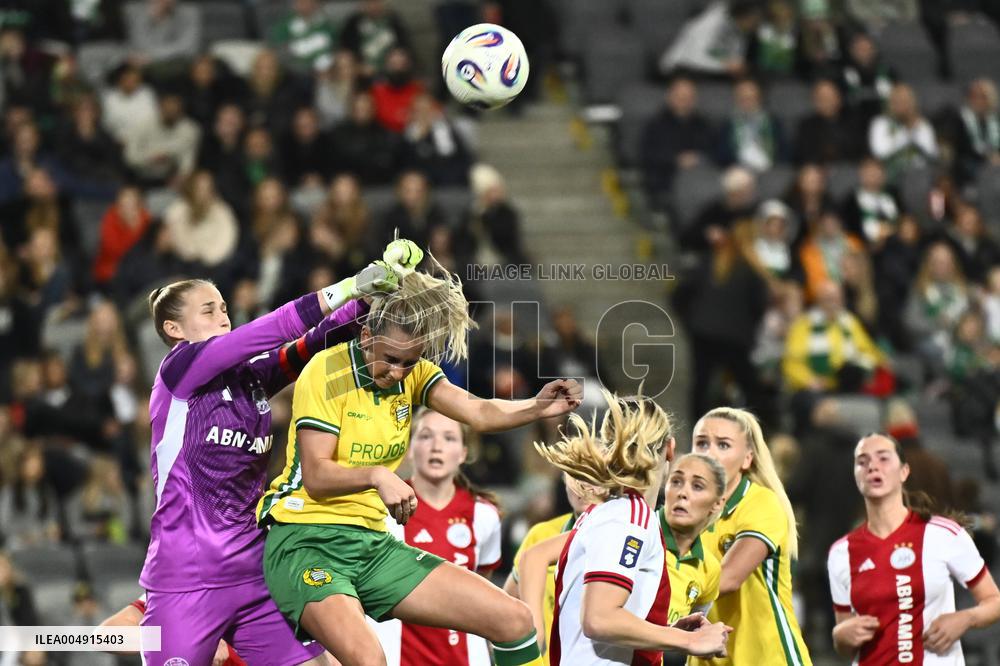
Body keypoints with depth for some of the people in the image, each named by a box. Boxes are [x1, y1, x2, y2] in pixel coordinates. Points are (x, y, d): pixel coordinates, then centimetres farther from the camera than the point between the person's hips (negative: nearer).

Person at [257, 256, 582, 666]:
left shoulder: (414, 374, 6)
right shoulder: (327, 372, -12)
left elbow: (478, 413, -10)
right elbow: (316, 476, -17)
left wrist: (536, 408, -29)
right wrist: (376, 475, -35)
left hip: (373, 543, 7)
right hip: (306, 541, -7)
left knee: (515, 620, 1)